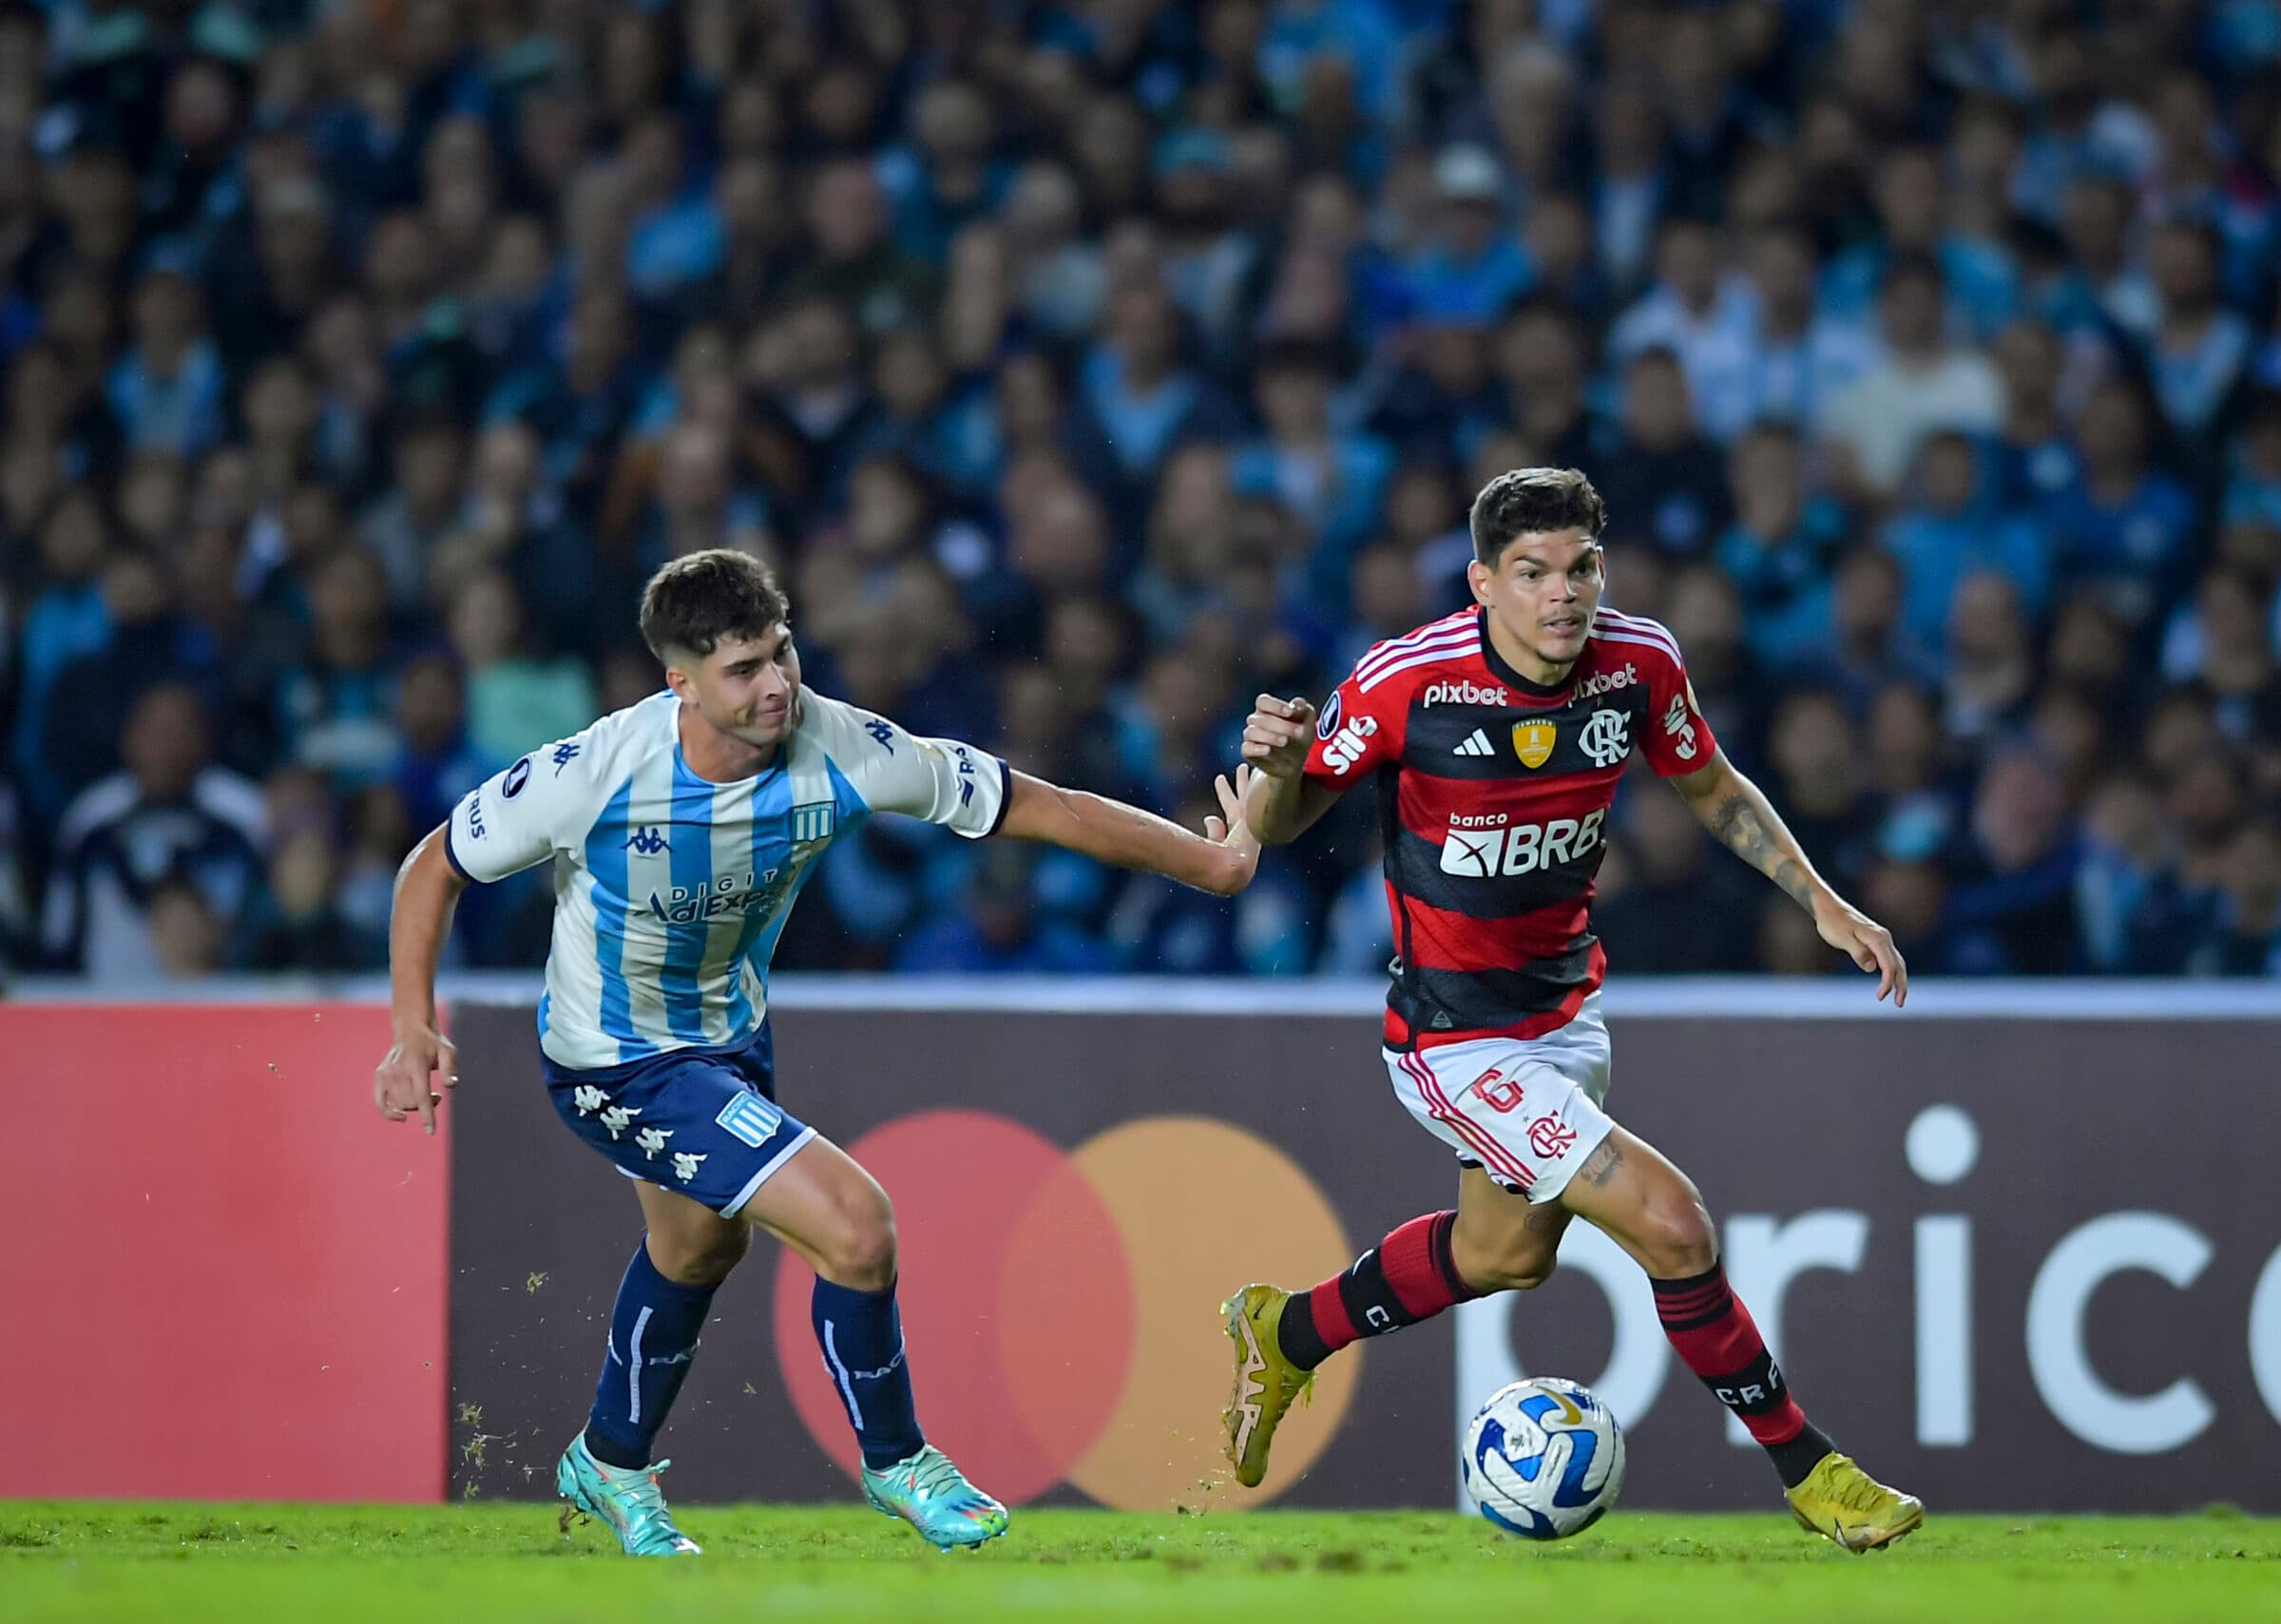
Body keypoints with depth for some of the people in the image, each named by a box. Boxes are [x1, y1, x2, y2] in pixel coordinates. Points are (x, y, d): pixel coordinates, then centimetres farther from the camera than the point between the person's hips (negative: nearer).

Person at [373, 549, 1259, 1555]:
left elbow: (1037, 807, -15)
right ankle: (895, 1461, 9)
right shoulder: (593, 775, -32)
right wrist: (415, 1029, -26)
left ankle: (609, 1467, 58)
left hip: (730, 1037, 6)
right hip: (615, 1066, -6)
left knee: (699, 1246, 30)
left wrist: (1207, 861, -14)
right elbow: (435, 867, -17)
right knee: (855, 1225, -18)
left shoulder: (843, 752, -24)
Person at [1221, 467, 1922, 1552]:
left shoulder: (1639, 666, -12)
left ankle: (1285, 1335, 51)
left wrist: (1823, 903, 1)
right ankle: (1808, 1472, 1)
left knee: (1505, 1255, 28)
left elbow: (1711, 787, 8)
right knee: (1670, 1223, -16)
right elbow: (1277, 826, -12)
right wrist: (1280, 764, -34)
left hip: (1565, 1006, 7)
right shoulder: (1406, 681, -25)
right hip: (1454, 1042, -7)